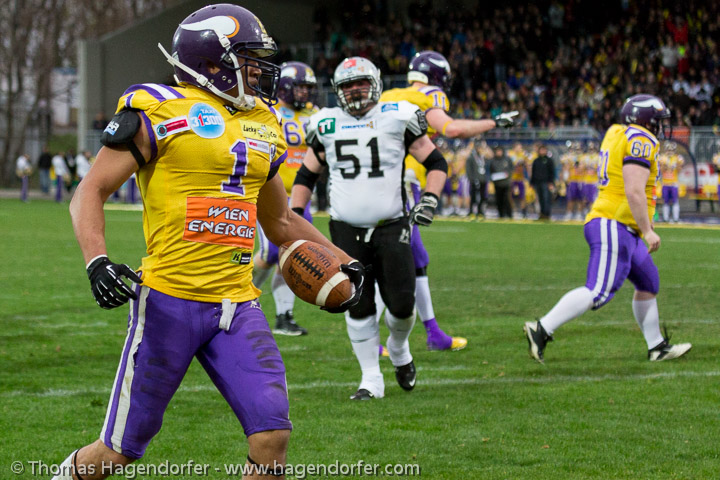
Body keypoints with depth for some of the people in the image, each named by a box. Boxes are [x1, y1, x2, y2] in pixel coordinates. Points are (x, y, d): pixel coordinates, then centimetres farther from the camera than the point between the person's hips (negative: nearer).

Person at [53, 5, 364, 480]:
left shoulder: (263, 127, 16)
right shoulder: (160, 111, -5)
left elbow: (282, 222, 28)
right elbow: (90, 192, -6)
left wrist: (343, 262, 16)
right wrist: (97, 260, -23)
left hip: (237, 305, 5)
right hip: (169, 301, -5)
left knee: (273, 437, -10)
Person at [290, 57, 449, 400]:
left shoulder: (397, 117, 0)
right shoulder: (326, 125, 6)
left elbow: (436, 163, 5)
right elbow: (306, 176, 17)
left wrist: (429, 200, -10)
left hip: (391, 226, -1)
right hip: (347, 230, 1)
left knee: (402, 304, -4)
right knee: (358, 307, -2)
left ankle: (398, 348, 29)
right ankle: (371, 379, 8)